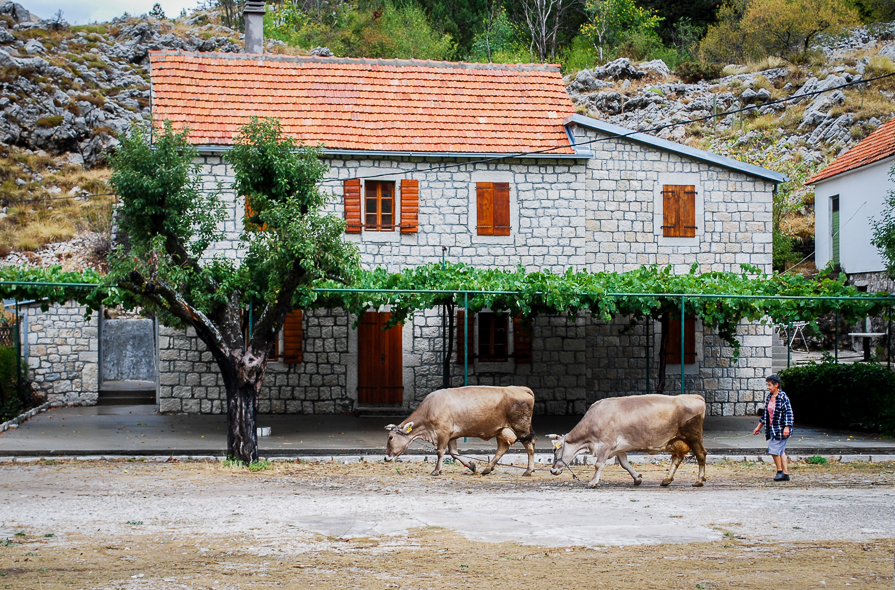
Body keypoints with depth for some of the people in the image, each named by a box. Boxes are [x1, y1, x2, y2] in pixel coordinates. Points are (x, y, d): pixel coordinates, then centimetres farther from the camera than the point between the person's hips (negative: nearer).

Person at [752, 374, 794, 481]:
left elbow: (789, 413, -16)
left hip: (781, 428, -8)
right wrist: (759, 427, 21)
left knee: (774, 449, -10)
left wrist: (787, 427, -23)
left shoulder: (783, 397, -12)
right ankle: (785, 473, 11)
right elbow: (765, 413, 19)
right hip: (772, 428, 8)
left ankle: (780, 471, 3)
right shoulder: (769, 397, 11)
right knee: (781, 451, 8)